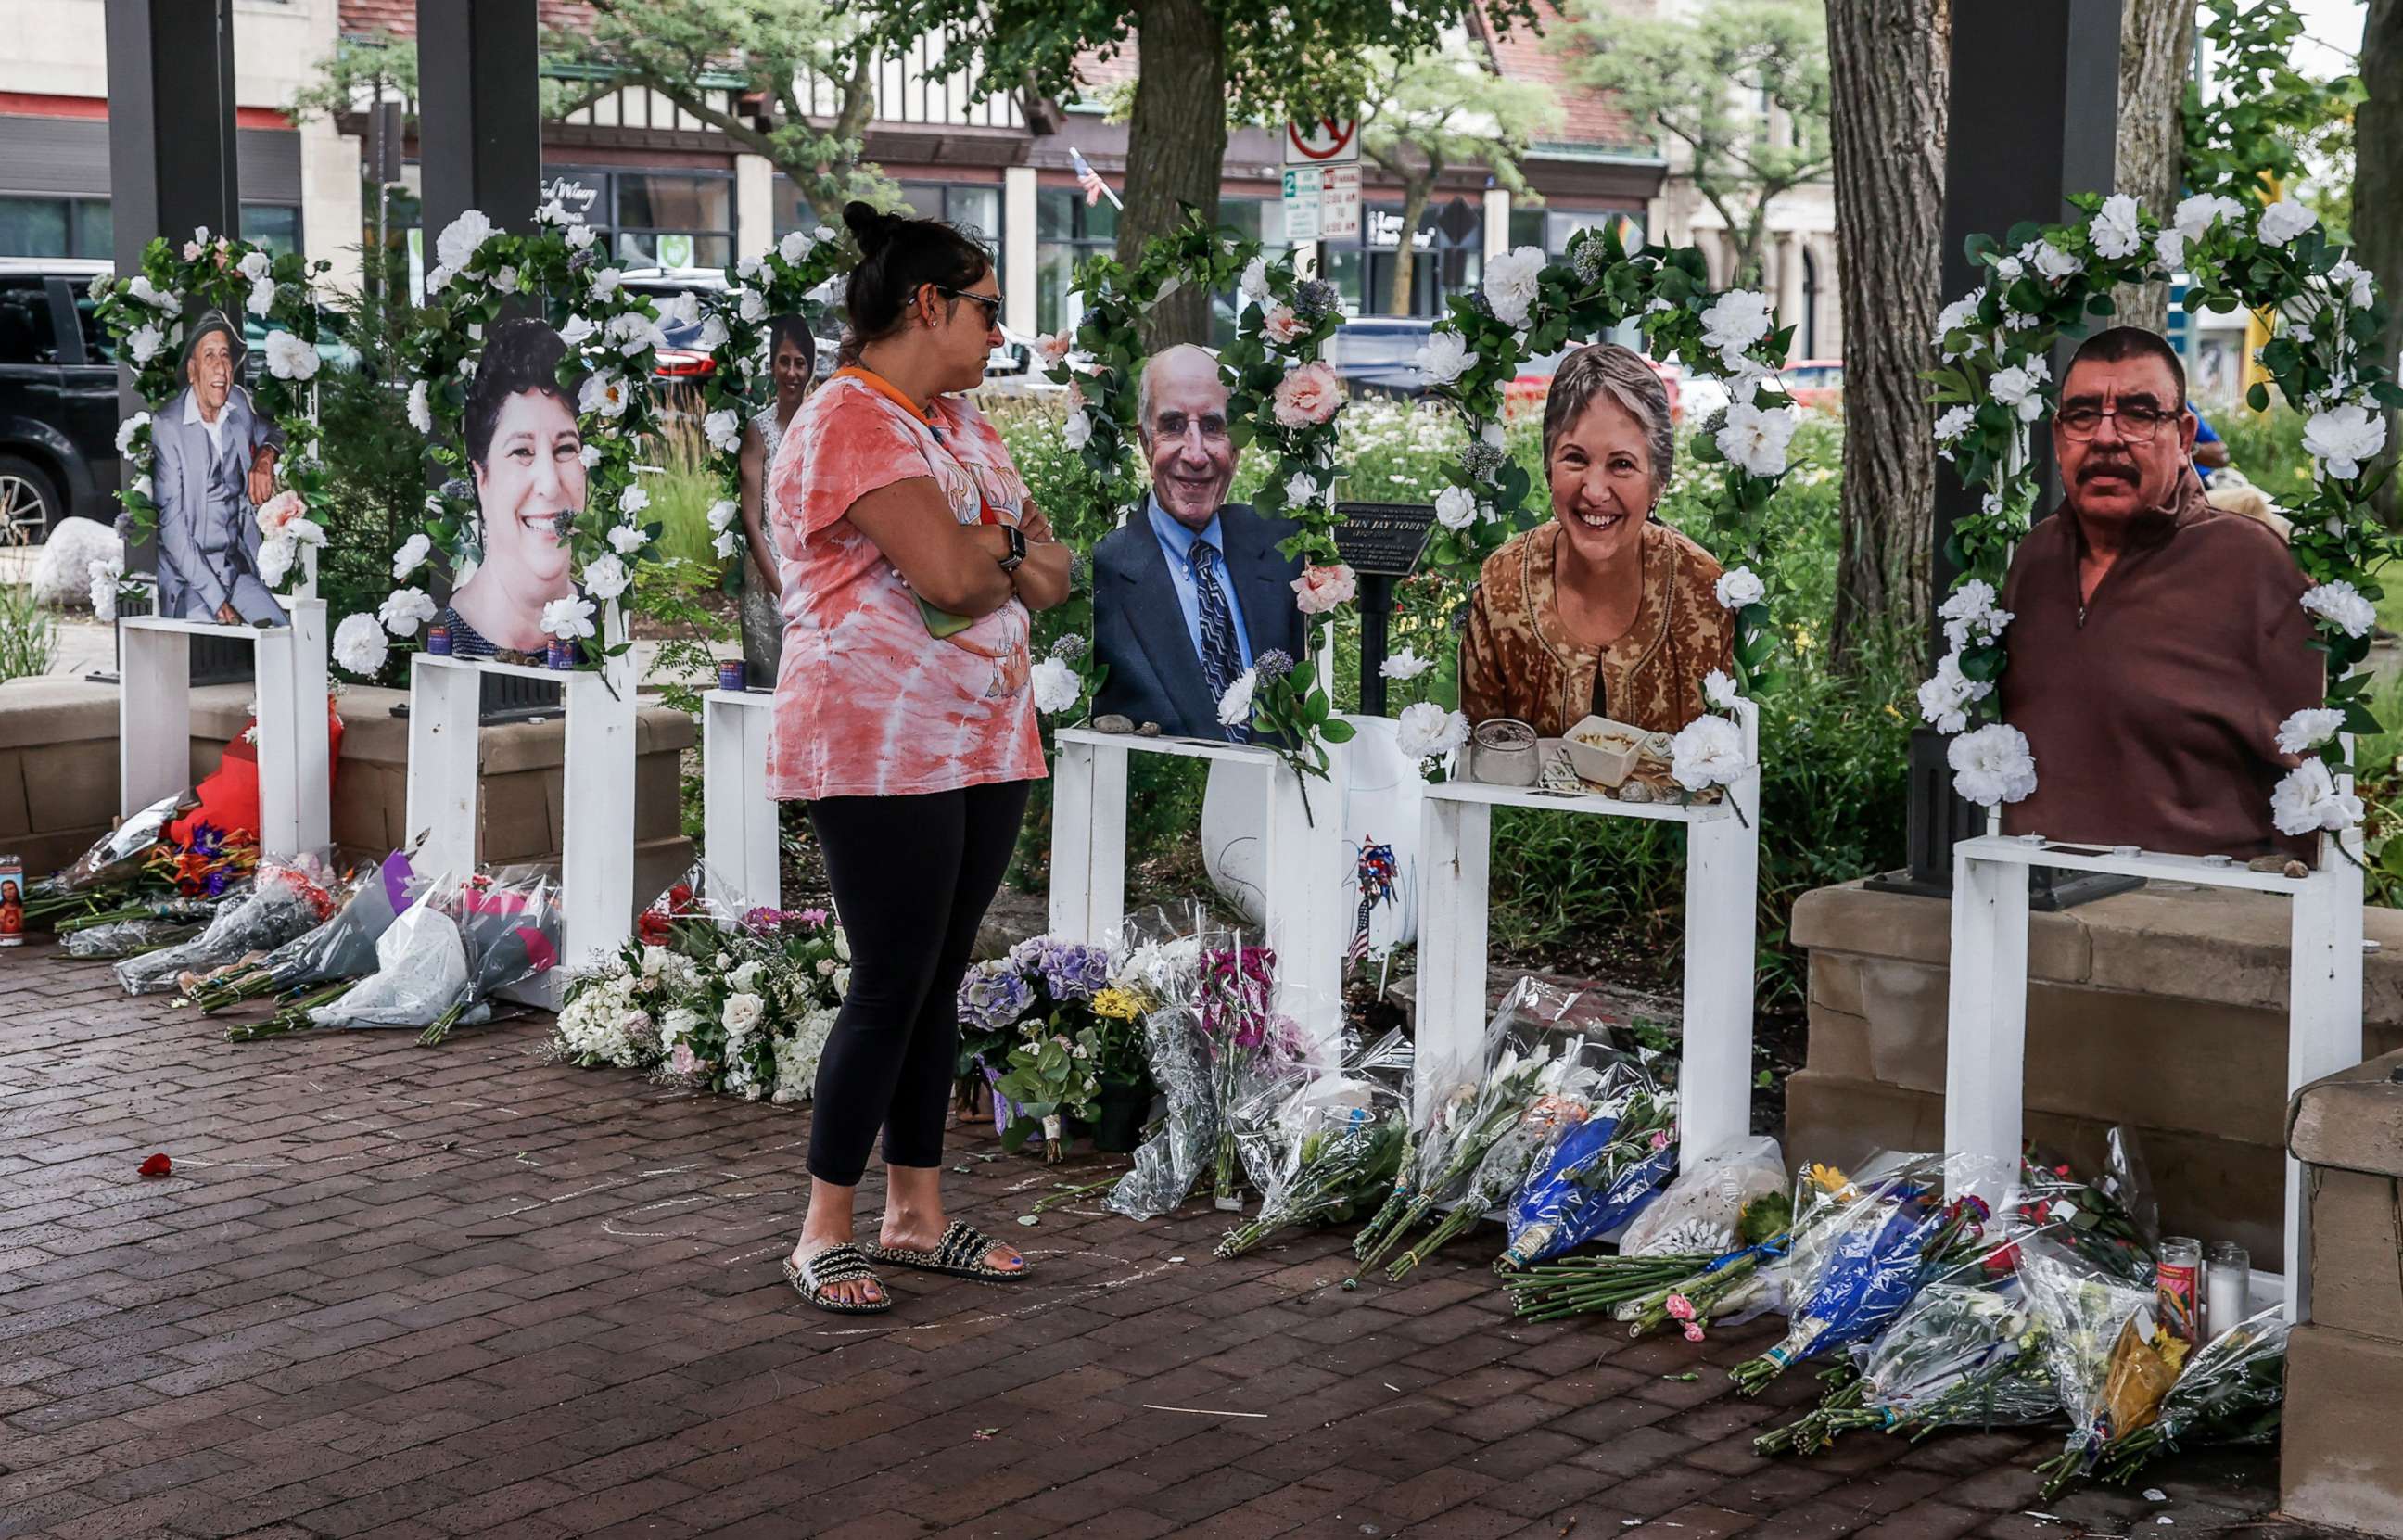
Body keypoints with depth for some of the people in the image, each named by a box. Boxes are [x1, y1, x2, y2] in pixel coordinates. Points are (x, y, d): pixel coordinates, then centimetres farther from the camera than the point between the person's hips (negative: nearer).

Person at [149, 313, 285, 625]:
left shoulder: (239, 404, 6)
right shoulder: (167, 427, -11)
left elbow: (271, 433, 31)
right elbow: (172, 527, -14)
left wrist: (266, 456, 4)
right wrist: (217, 600, -20)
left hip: (239, 570, 6)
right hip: (188, 581, -6)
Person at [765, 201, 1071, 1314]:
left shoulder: (957, 421, 17)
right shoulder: (850, 424, -13)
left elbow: (1050, 574, 11)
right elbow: (951, 575, -24)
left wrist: (980, 554, -11)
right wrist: (1011, 550, -2)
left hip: (984, 742, 9)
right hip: (881, 750, -8)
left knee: (938, 978, 12)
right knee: (892, 984, -6)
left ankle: (916, 1213, 20)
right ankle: (824, 1233, 5)